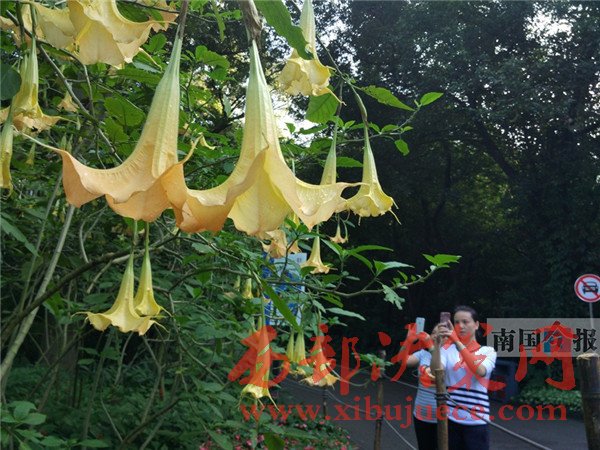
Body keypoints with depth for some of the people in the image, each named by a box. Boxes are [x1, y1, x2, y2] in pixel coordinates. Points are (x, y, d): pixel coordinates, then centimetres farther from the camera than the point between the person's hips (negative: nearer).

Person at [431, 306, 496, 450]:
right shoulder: (448, 349, 4)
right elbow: (435, 372, -15)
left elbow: (480, 371, -19)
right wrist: (437, 344, -28)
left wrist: (458, 342, -25)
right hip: (449, 418, 1)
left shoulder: (488, 351, 3)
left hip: (476, 421, -1)